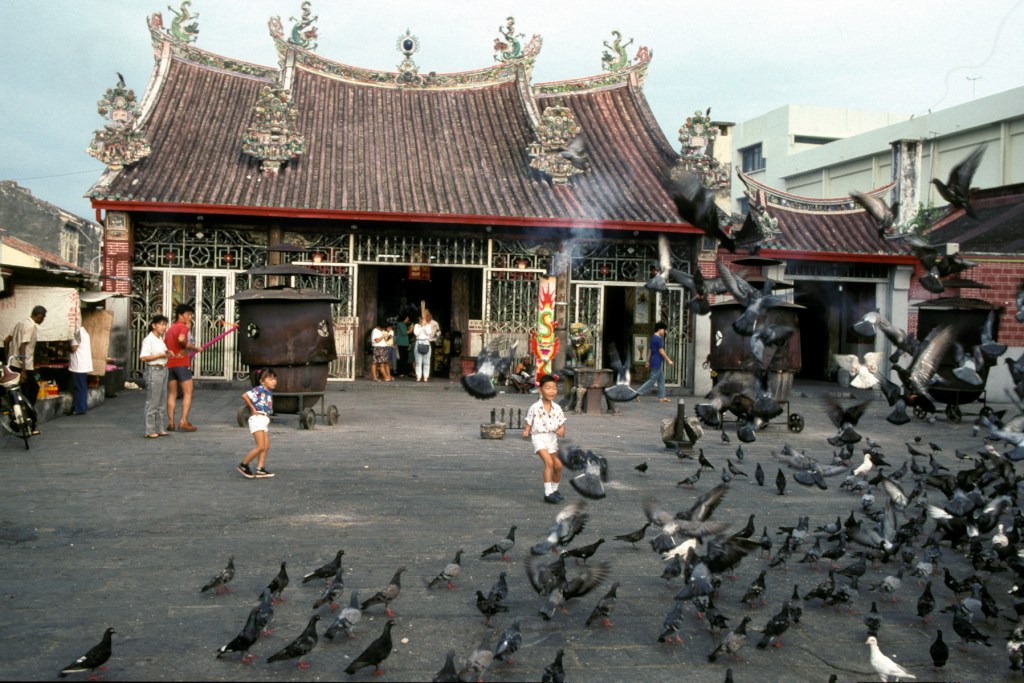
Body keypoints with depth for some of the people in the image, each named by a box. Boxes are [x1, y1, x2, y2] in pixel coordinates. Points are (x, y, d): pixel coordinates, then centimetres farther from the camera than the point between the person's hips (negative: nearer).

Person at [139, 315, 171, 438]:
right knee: (152, 402, -5)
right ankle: (150, 431, 1)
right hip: (154, 371, -9)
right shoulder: (149, 340, -12)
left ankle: (159, 429, 19)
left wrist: (168, 354, 5)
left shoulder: (160, 339, 15)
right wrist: (160, 355, -19)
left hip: (163, 370, 9)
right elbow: (143, 357, -19)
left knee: (162, 402, 12)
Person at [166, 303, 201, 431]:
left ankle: (170, 422, 5)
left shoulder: (170, 328, 19)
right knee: (188, 393, -3)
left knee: (172, 394, 9)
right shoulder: (183, 327, -6)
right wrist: (190, 347, -12)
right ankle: (183, 421, -12)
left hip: (169, 364, 7)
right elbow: (181, 339, -27)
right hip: (182, 363, -7)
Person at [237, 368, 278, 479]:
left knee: (266, 446, 5)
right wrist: (253, 408, -14)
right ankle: (243, 465, 2)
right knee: (261, 446, -11)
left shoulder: (270, 392, 14)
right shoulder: (259, 389, -10)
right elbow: (245, 396, -22)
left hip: (265, 420, 9)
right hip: (257, 419, -8)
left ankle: (260, 470, 8)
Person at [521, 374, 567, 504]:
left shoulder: (557, 408, 2)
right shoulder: (535, 408, -9)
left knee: (558, 465, 9)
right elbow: (529, 423, -3)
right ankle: (548, 493, -21)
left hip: (552, 438, 5)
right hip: (539, 437, -5)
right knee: (549, 462, -24)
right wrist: (526, 432, -22)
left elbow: (562, 424, 5)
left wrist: (562, 430, -17)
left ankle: (554, 490, 33)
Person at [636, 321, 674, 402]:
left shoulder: (653, 337, 13)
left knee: (661, 379, 13)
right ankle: (638, 393, -5)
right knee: (652, 380, -6)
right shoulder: (658, 339, -16)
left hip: (654, 362, 10)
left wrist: (648, 361, 21)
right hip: (657, 363, -10)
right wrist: (668, 360, -11)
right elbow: (661, 351, -17)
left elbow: (650, 351, 17)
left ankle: (662, 397, 15)